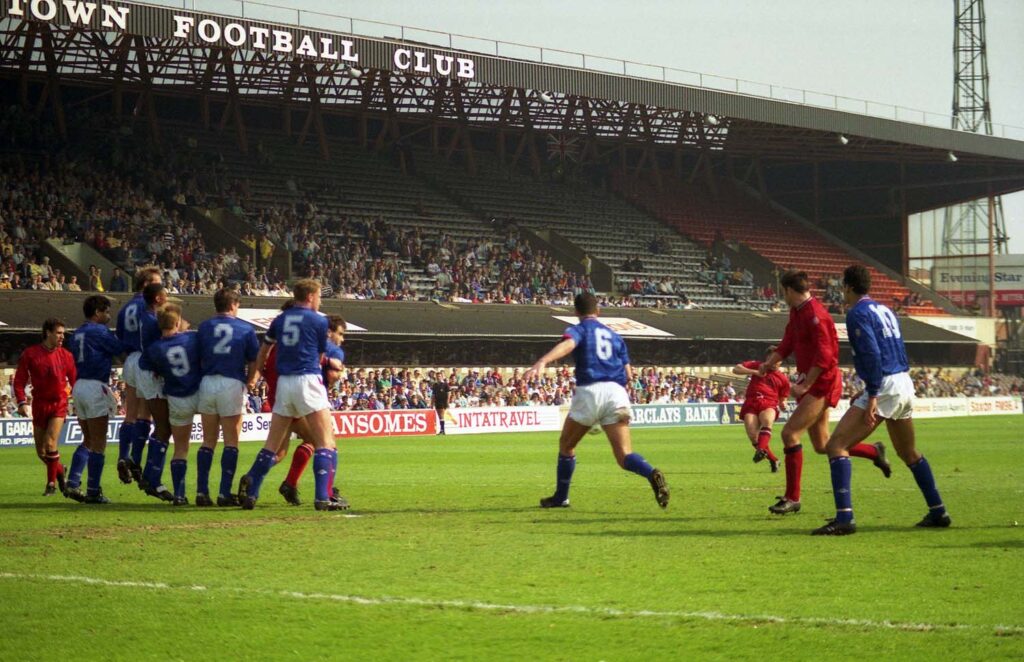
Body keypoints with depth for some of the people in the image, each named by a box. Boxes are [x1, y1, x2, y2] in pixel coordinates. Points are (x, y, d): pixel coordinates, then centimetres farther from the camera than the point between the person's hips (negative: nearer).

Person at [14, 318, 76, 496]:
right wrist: (22, 402, -14)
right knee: (41, 451, 6)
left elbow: (74, 381, 5)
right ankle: (59, 471, 34)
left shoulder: (66, 356, 1)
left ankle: (51, 483, -2)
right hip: (39, 405, 1)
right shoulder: (30, 354, -3)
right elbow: (19, 380, -2)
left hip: (59, 405, -1)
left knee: (50, 443, -16)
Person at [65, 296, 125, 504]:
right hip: (95, 387, -8)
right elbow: (119, 348, -11)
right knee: (98, 444, -2)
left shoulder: (77, 333, 15)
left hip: (79, 385, 8)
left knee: (88, 441, 16)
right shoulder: (99, 331, -10)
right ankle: (93, 491, -2)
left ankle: (72, 484, 5)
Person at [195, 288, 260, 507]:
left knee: (208, 441, 10)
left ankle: (202, 492, 5)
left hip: (207, 382, 3)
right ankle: (225, 493, -3)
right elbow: (254, 362, 1)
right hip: (232, 383, -3)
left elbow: (198, 359, 5)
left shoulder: (204, 327, 8)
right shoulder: (245, 329, 3)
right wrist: (250, 382, 16)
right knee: (231, 442, 2)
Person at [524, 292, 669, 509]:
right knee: (624, 456, -6)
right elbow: (628, 375, 22)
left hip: (589, 392, -3)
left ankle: (561, 498, 25)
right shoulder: (614, 336, 24)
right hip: (616, 392, 3)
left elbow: (567, 345, -17)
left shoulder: (578, 330, 9)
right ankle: (652, 474, -35)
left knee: (566, 445, 19)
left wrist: (541, 362, -34)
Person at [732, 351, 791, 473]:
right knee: (752, 435, -21)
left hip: (769, 404, -1)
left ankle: (761, 450, -57)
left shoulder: (783, 378, 16)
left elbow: (782, 399, 20)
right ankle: (773, 460, -5)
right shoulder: (757, 366, 17)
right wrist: (754, 372, -4)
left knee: (767, 421, -38)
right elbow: (736, 369, 10)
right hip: (751, 403, 1)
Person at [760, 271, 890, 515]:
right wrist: (770, 362, 0)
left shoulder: (815, 315, -19)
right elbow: (788, 341, 17)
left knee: (789, 433, -15)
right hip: (810, 382, 10)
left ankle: (792, 498, -10)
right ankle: (874, 452, 33)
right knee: (822, 445, 15)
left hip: (822, 383, -10)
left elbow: (824, 356, -24)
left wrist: (804, 386, -24)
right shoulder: (796, 312, 11)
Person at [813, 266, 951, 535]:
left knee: (836, 445, -10)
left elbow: (871, 354, -19)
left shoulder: (858, 313, -8)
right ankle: (938, 513, 28)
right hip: (905, 384, 9)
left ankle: (844, 518, -19)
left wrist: (872, 395, -22)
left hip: (885, 388, -9)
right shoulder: (885, 310, 19)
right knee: (909, 453, 25)